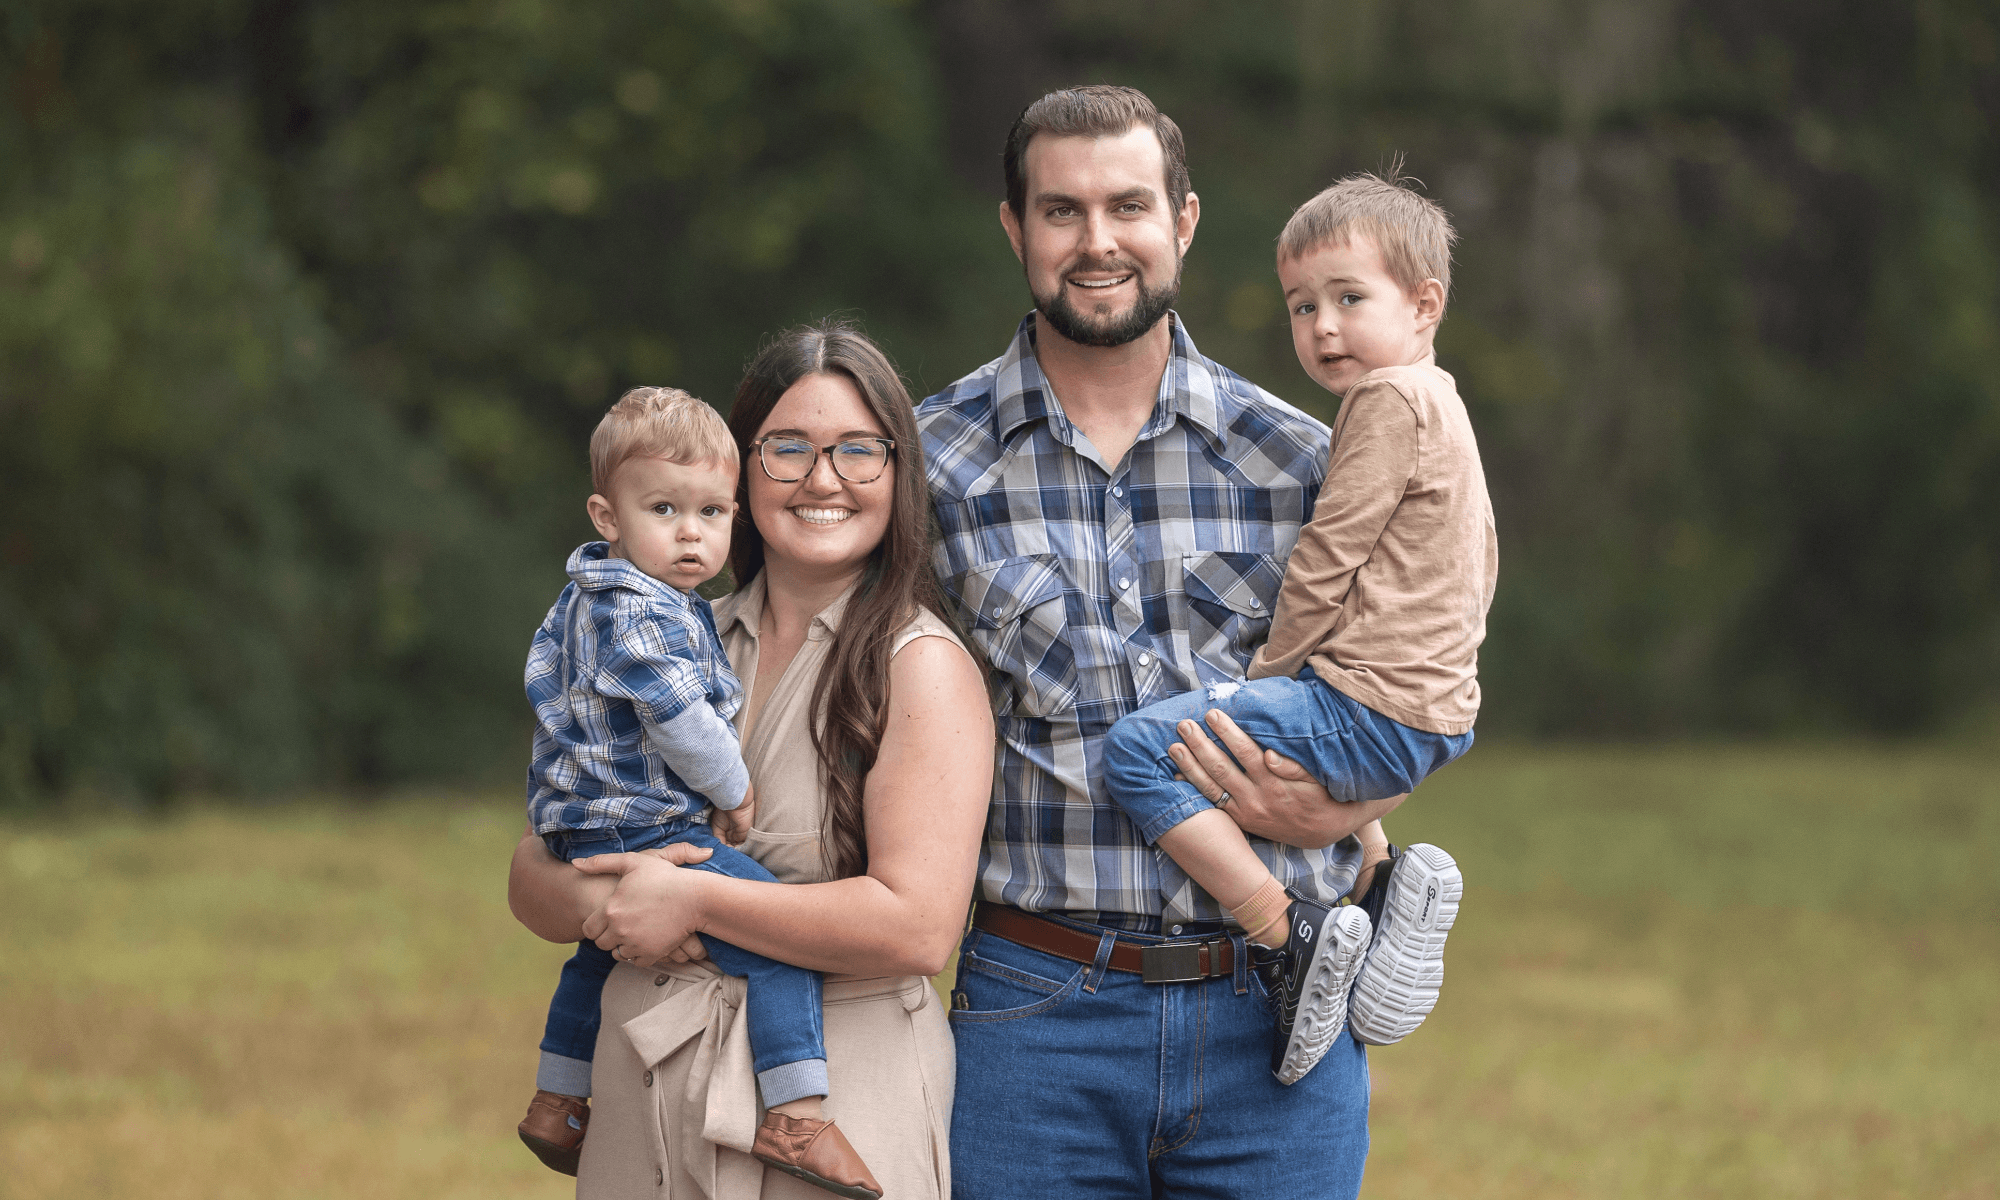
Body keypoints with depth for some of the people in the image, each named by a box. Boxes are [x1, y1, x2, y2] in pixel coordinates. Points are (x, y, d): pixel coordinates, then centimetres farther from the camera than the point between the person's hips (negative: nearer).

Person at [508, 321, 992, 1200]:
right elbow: (533, 880, 11)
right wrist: (598, 899, -12)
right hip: (645, 1097, 5)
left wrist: (690, 900, -13)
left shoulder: (921, 666, -6)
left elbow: (918, 927, -18)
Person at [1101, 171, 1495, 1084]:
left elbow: (1324, 564, -15)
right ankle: (1398, 886, 17)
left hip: (1368, 713, -11)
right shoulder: (1438, 402, 19)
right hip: (1436, 714, 11)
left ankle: (1295, 937, -22)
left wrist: (1270, 669, -2)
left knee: (1141, 750, -18)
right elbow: (1477, 565, 29)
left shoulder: (1389, 401, -12)